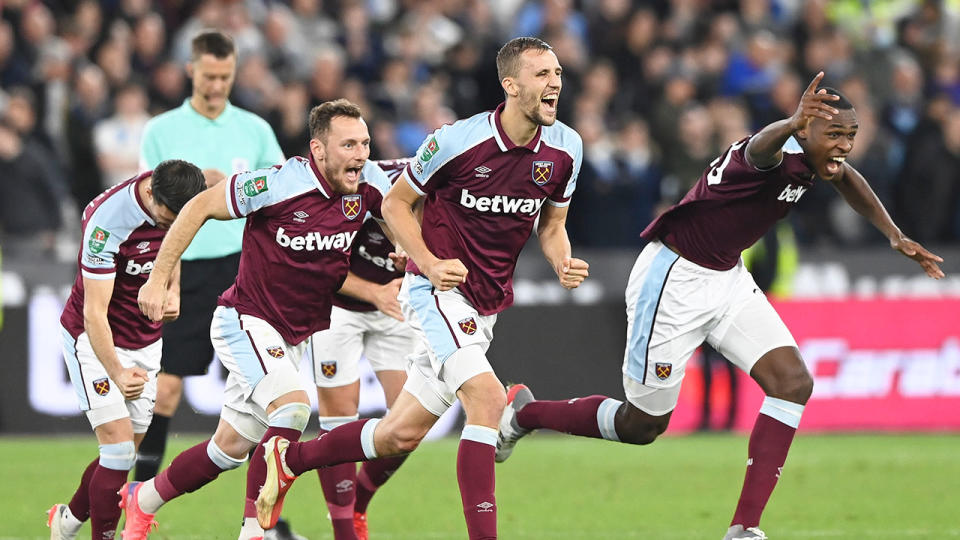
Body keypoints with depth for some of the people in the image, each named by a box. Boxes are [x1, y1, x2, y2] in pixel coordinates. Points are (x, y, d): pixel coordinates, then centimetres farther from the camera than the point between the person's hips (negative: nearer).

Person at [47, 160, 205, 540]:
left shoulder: (174, 202, -12)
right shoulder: (107, 222, -31)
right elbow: (94, 314, -29)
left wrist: (173, 289, -4)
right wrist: (117, 374, -36)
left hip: (145, 342, 6)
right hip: (94, 339, -6)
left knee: (124, 453, 7)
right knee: (119, 447, -17)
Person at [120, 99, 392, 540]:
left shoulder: (368, 185, -9)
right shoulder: (279, 184, -24)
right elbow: (200, 207, -14)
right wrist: (159, 277, -14)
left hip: (295, 336, 7)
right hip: (246, 320, -7)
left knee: (232, 447, 13)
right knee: (292, 405, -28)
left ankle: (142, 499, 35)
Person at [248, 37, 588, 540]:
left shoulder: (565, 148, -2)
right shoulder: (455, 141, -17)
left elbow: (551, 224, 13)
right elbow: (396, 202, -3)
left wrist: (563, 263, -10)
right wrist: (430, 263, -17)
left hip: (485, 307, 6)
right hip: (437, 290, -6)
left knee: (401, 434, 9)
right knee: (488, 398, -27)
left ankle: (290, 457, 30)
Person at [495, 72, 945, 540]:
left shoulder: (814, 157, -3)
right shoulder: (780, 154, -30)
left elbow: (845, 177, 24)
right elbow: (761, 147, -58)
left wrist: (895, 237, 22)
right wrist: (791, 125, -81)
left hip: (727, 279, 9)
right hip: (674, 282, -9)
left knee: (793, 382, -10)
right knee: (643, 425, 4)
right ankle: (523, 414, 30)